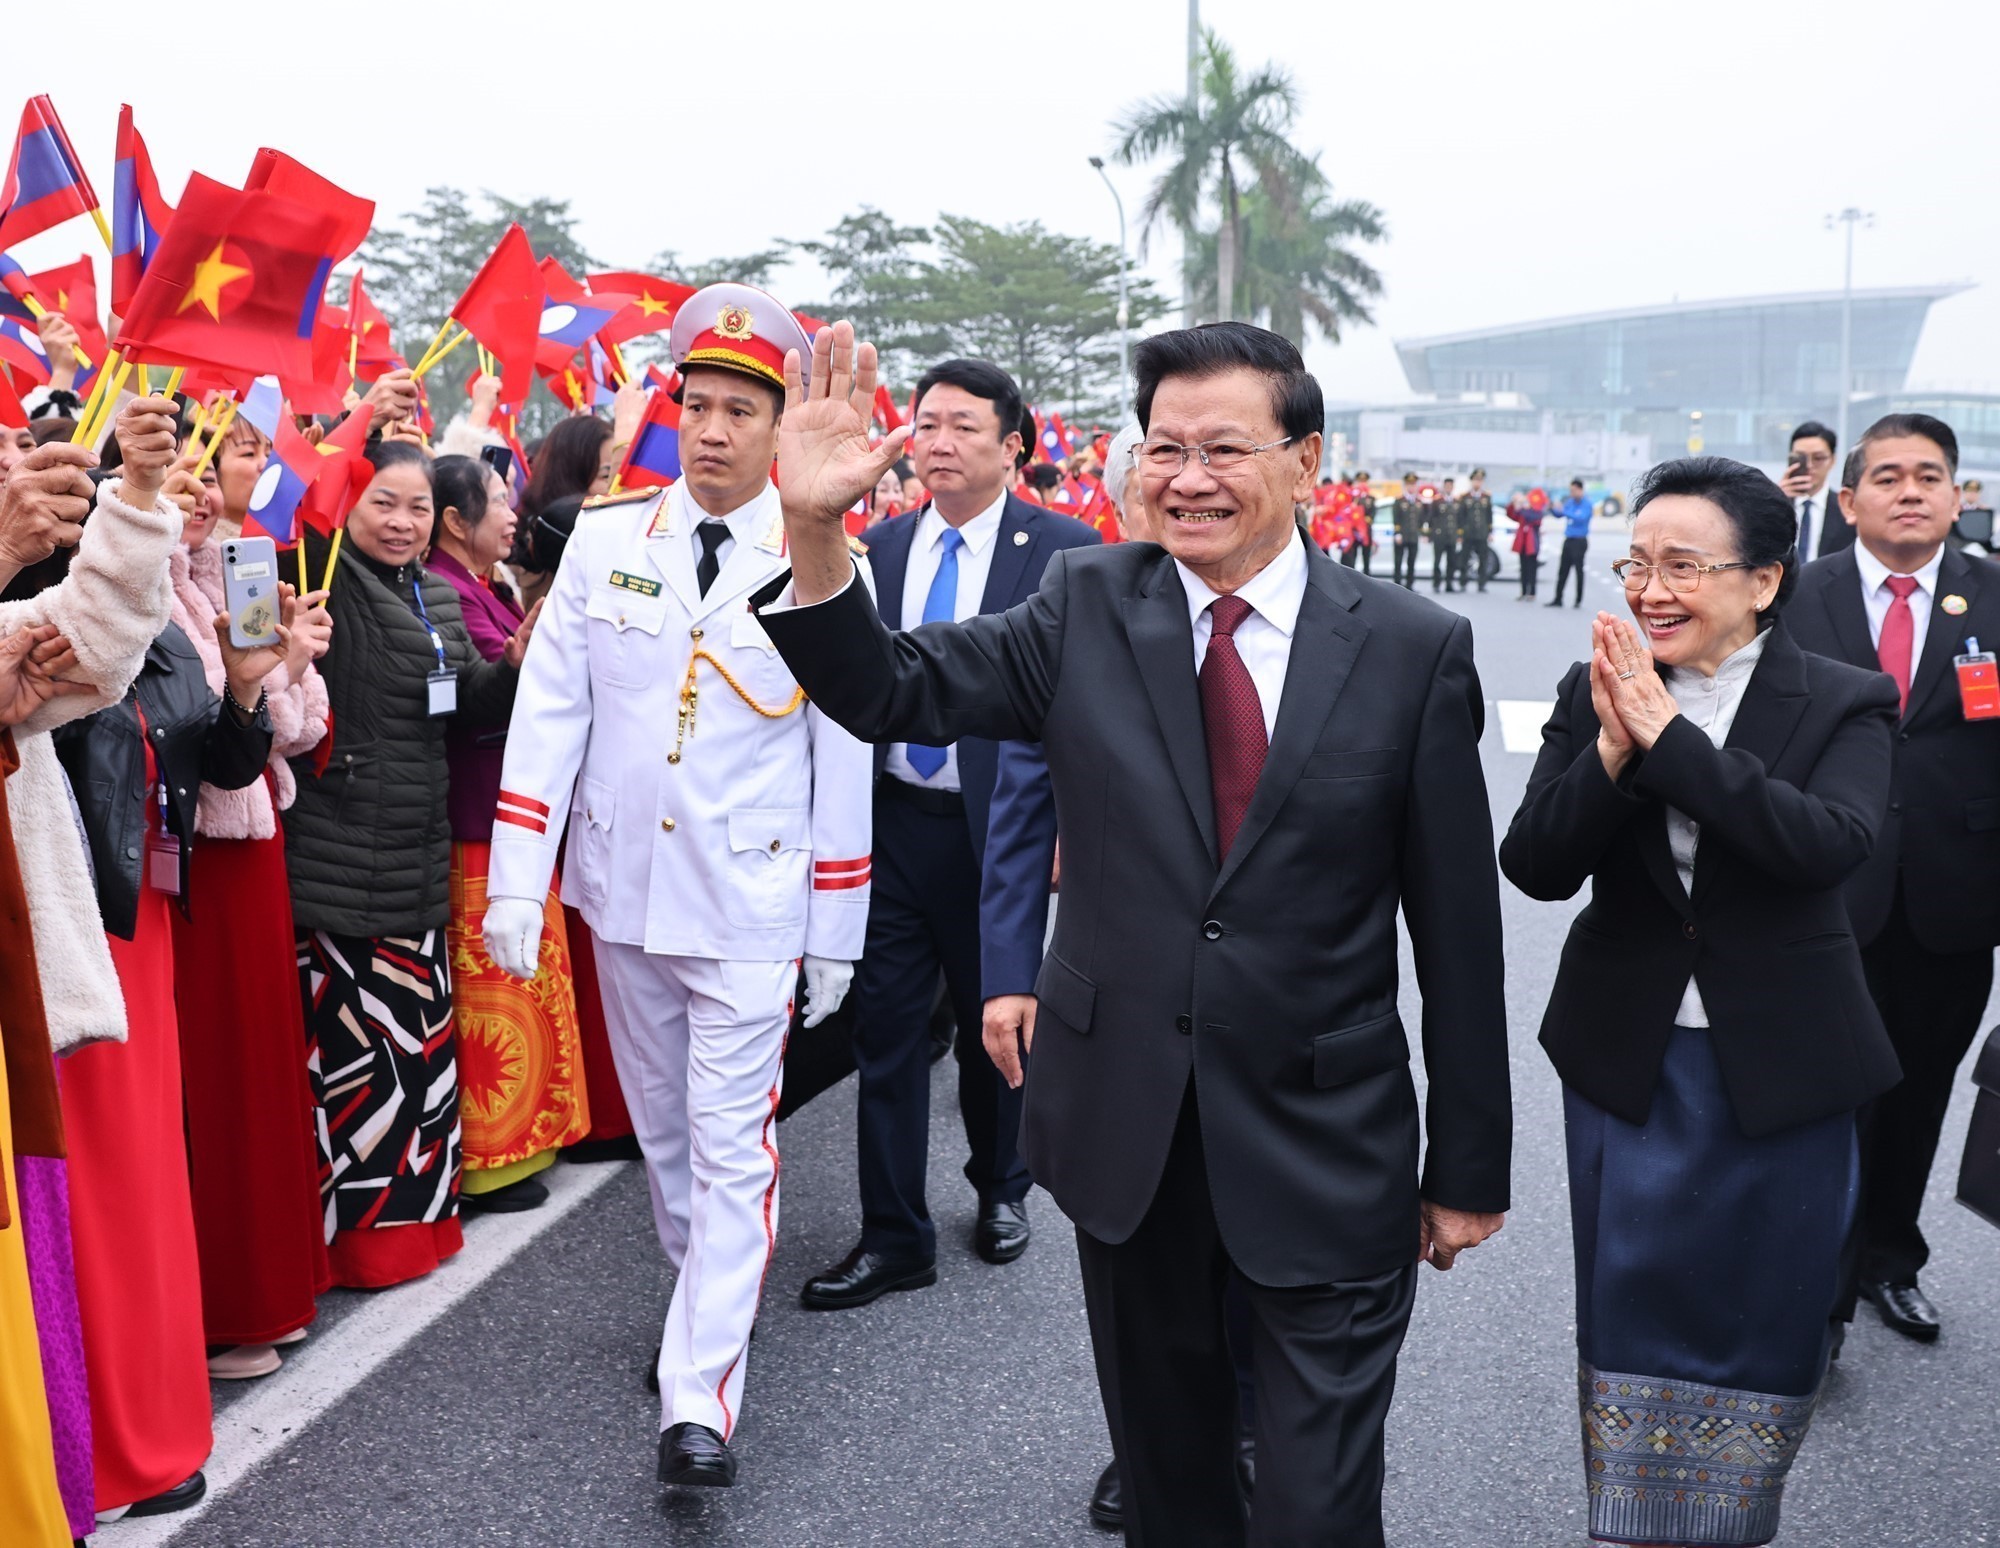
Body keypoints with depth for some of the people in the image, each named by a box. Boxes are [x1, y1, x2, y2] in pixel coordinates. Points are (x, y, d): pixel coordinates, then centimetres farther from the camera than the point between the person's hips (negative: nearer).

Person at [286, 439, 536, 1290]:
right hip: (338, 858, -7)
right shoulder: (319, 583, -10)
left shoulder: (440, 598, 12)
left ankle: (418, 1208, 30)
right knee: (352, 1031, -1)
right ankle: (357, 1225, 13)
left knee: (423, 1028, 15)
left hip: (417, 857, 7)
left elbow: (468, 704, 15)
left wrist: (516, 666, -4)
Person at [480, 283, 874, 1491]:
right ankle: (711, 1297, 39)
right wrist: (517, 882, -8)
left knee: (731, 1146, -5)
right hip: (624, 889, 4)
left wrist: (836, 938, -1)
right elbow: (549, 716, -1)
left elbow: (843, 764, -3)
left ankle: (700, 1400, 0)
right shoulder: (603, 543, 0)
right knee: (661, 1124, 19)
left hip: (749, 904, -3)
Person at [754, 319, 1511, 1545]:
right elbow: (894, 694, -7)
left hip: (1324, 1151, -2)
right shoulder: (1088, 607, 0)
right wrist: (815, 527, -25)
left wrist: (1470, 1166, 0)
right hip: (1127, 1126, 3)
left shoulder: (1415, 648, -7)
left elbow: (1459, 925, -4)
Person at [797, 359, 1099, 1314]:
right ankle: (894, 1238, 17)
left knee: (1001, 1021, 14)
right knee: (885, 1028, 5)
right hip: (891, 822, 3)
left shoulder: (1064, 552, -7)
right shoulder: (880, 547, 6)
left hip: (999, 829, -3)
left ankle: (1001, 1191, 39)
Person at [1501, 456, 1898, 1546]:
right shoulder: (1592, 695, -3)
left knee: (1764, 1317, 11)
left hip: (1780, 1069, -1)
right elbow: (1533, 866, -10)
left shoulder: (1842, 705, -8)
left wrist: (1669, 735, -30)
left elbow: (1832, 843, -27)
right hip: (1627, 1059, 2)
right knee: (1633, 1309, 12)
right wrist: (1612, 751, -26)